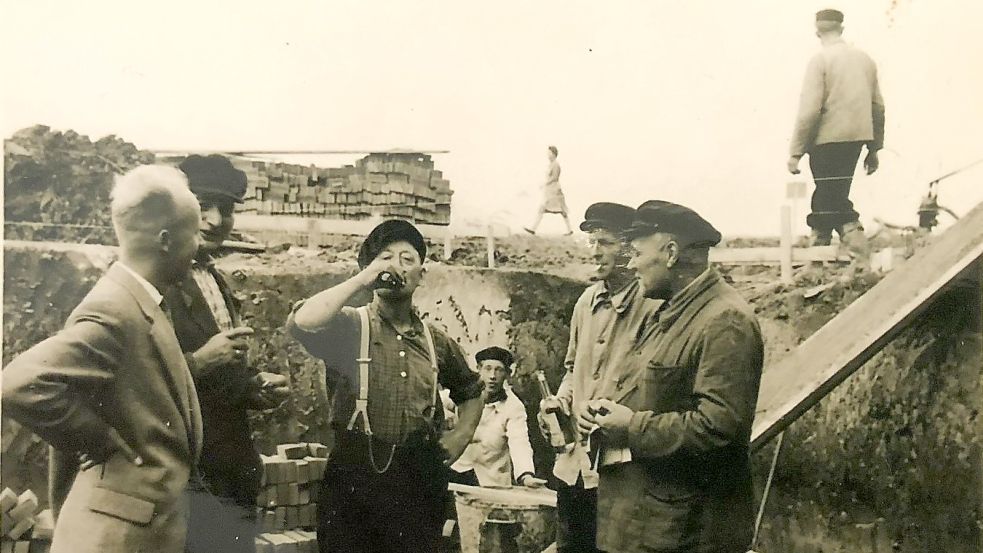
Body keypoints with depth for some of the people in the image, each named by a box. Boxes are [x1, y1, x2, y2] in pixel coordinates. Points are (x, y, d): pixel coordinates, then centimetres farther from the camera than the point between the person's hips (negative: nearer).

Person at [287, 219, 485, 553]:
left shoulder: (437, 343, 10)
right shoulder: (349, 327, -4)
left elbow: (470, 392, 27)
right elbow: (300, 323, -27)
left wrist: (461, 435, 8)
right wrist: (361, 280, -19)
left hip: (419, 482, 4)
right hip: (354, 478, -4)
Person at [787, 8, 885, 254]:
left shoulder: (820, 60, -8)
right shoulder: (865, 59, 11)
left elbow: (809, 110, -16)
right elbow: (878, 106, 13)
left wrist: (795, 151, -12)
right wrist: (874, 148, 20)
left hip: (828, 138, -7)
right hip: (857, 137, 7)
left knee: (829, 194, 3)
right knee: (836, 191, 16)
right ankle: (821, 238, 22)